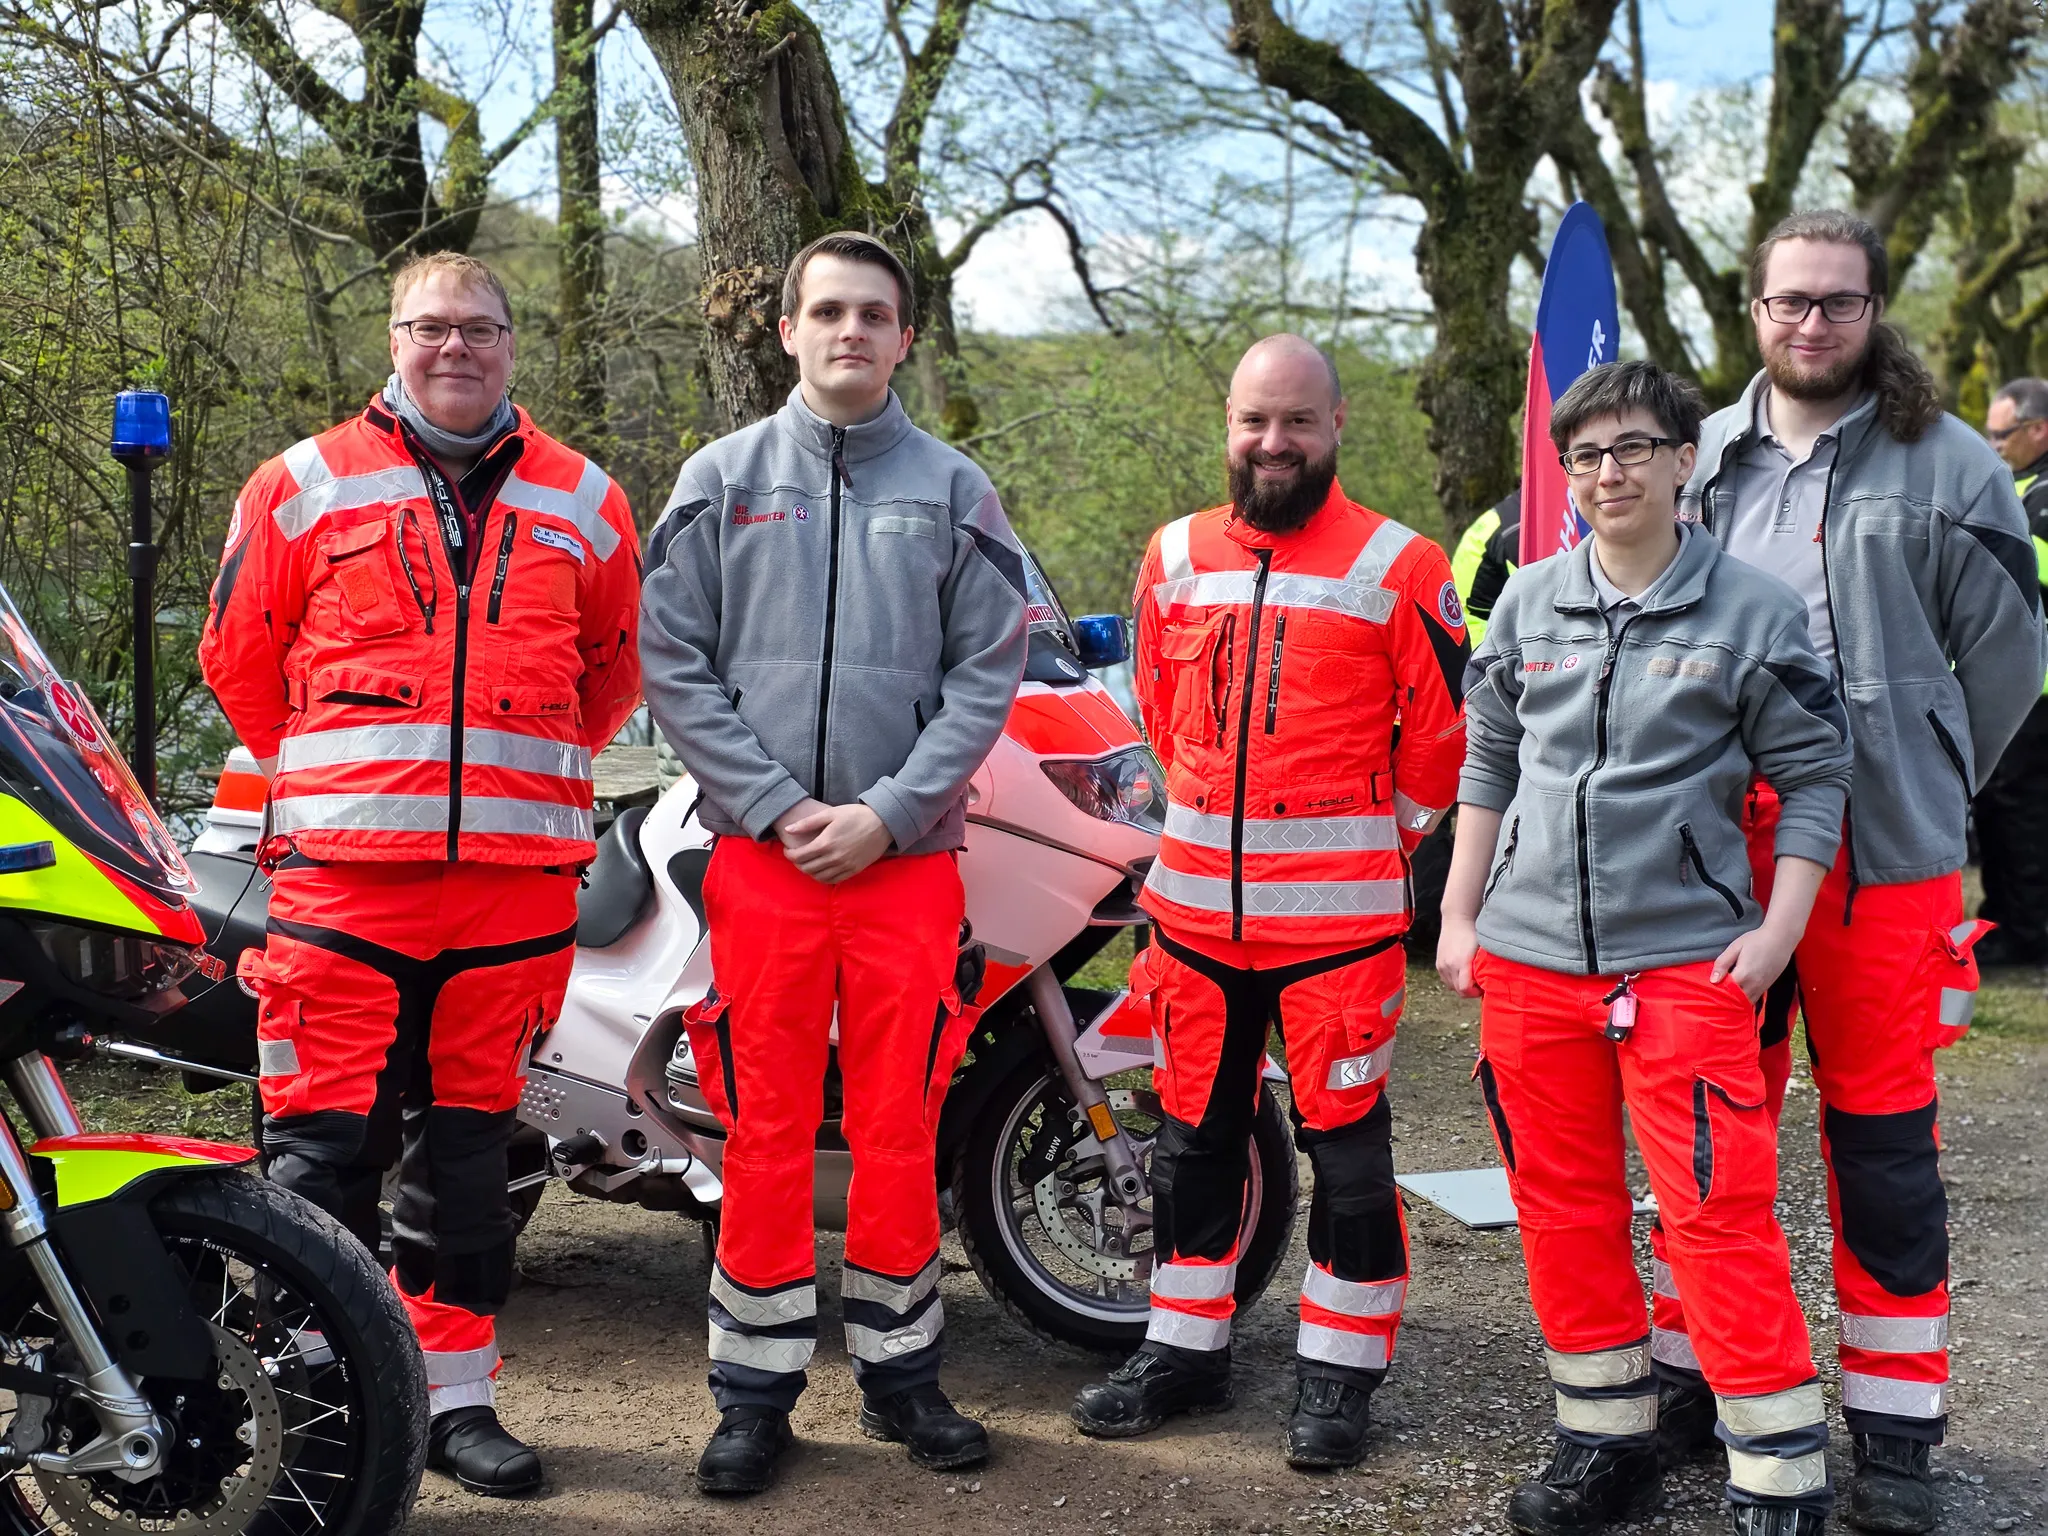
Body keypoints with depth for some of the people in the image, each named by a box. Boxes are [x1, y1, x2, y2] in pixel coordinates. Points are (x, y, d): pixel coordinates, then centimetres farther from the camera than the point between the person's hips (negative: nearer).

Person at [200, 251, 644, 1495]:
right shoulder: (303, 486, 5)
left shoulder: (584, 504, 11)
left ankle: (459, 1392, 19)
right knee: (324, 1138, -4)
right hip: (344, 868, -2)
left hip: (518, 871, 2)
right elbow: (239, 654, 10)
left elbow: (616, 669, 20)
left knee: (470, 1145, 10)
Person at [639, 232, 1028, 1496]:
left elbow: (987, 672, 2)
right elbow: (674, 660, 2)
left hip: (909, 856, 0)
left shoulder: (954, 489, 7)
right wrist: (777, 804, -8)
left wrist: (889, 812, -9)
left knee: (901, 1121, 6)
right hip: (761, 855, 0)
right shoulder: (722, 479, 7)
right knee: (766, 1126, 3)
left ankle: (902, 1369, 19)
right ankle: (758, 1387, 13)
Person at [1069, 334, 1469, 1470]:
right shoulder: (1175, 557, 8)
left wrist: (1380, 835, 6)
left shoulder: (1397, 567, -6)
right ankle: (1185, 1345, 27)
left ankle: (1339, 1370, 14)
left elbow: (1443, 727, 0)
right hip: (1196, 903, 5)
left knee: (1345, 1142, 2)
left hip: (1339, 911, -4)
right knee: (1193, 1132, 14)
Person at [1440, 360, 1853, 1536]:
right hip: (1528, 956, 4)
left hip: (1685, 956, -4)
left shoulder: (1753, 609, -2)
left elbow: (1813, 776, 0)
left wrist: (1779, 929, -8)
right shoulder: (1530, 602, 9)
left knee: (1720, 1216, -8)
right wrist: (1460, 913, 11)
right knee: (1563, 1209, 11)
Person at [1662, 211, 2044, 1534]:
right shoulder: (1699, 459, 10)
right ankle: (1695, 1380, 24)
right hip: (1714, 846, 3)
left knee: (1883, 1139, 3)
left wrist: (1920, 780, 7)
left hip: (1884, 855, -3)